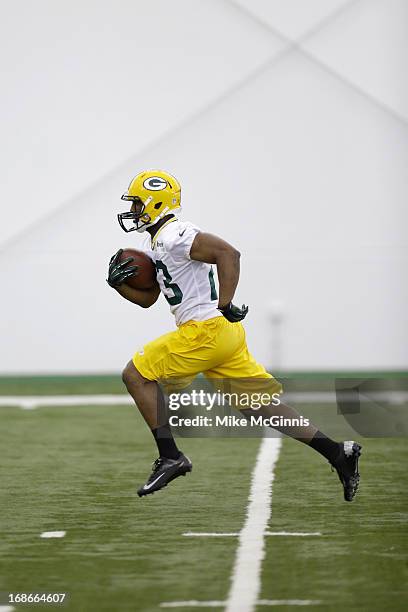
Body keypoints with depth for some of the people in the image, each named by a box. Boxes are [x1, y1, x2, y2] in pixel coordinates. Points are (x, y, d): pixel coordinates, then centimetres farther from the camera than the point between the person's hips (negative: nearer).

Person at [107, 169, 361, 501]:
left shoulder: (174, 235, -12)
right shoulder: (155, 244, 20)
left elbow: (228, 253, -23)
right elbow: (147, 298, 28)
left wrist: (225, 305, -26)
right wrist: (118, 282, 12)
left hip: (207, 330, -10)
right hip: (224, 336, 10)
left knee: (136, 374, -2)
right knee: (259, 405, 9)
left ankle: (171, 457, -2)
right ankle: (338, 453, 7)